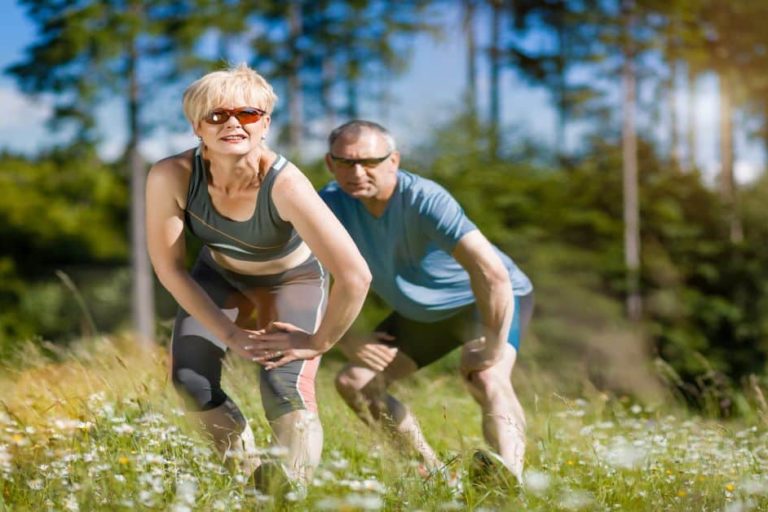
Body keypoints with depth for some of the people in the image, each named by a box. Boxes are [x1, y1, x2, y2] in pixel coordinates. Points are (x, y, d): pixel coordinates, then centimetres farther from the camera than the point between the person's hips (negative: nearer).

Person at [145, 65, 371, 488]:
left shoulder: (284, 184, -40)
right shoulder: (171, 177, -32)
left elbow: (355, 277, -41)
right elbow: (168, 267, -19)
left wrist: (318, 342, -27)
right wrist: (227, 332, -19)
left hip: (294, 279, -3)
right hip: (219, 276, 3)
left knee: (285, 391, -21)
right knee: (190, 382, -8)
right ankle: (248, 475, 18)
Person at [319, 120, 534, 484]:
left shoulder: (424, 200, -35)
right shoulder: (330, 205, -18)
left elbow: (492, 273, -43)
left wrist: (494, 346, -37)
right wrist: (346, 342, -11)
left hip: (490, 302, -7)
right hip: (421, 313, 7)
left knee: (483, 376, -36)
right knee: (353, 383, 0)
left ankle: (510, 474, -49)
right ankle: (432, 471, 3)